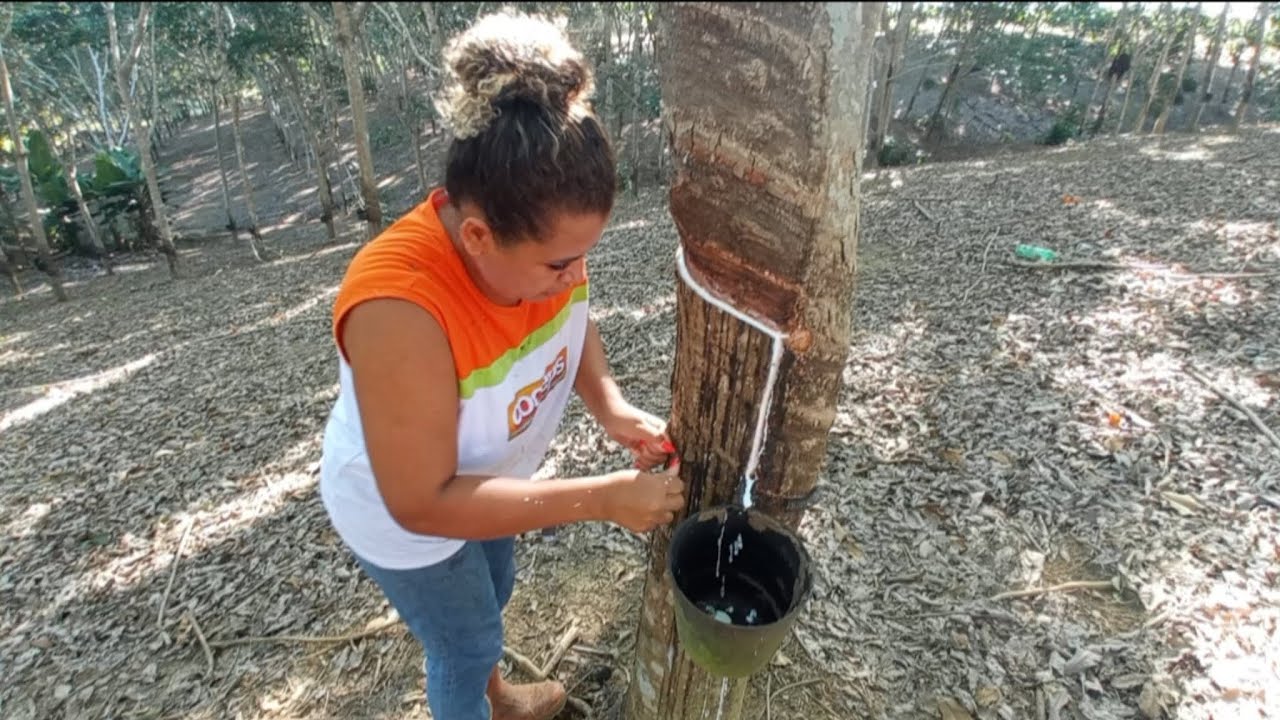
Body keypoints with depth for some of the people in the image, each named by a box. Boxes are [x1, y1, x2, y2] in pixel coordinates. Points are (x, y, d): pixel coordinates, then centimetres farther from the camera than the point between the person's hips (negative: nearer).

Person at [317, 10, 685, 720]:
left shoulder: (540, 237, -24)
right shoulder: (401, 310, -42)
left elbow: (573, 321, -4)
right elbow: (422, 502, -36)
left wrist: (611, 407, -22)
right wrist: (604, 498, -38)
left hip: (482, 483, 7)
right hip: (402, 515, -6)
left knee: (490, 599, 31)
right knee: (466, 644, 18)